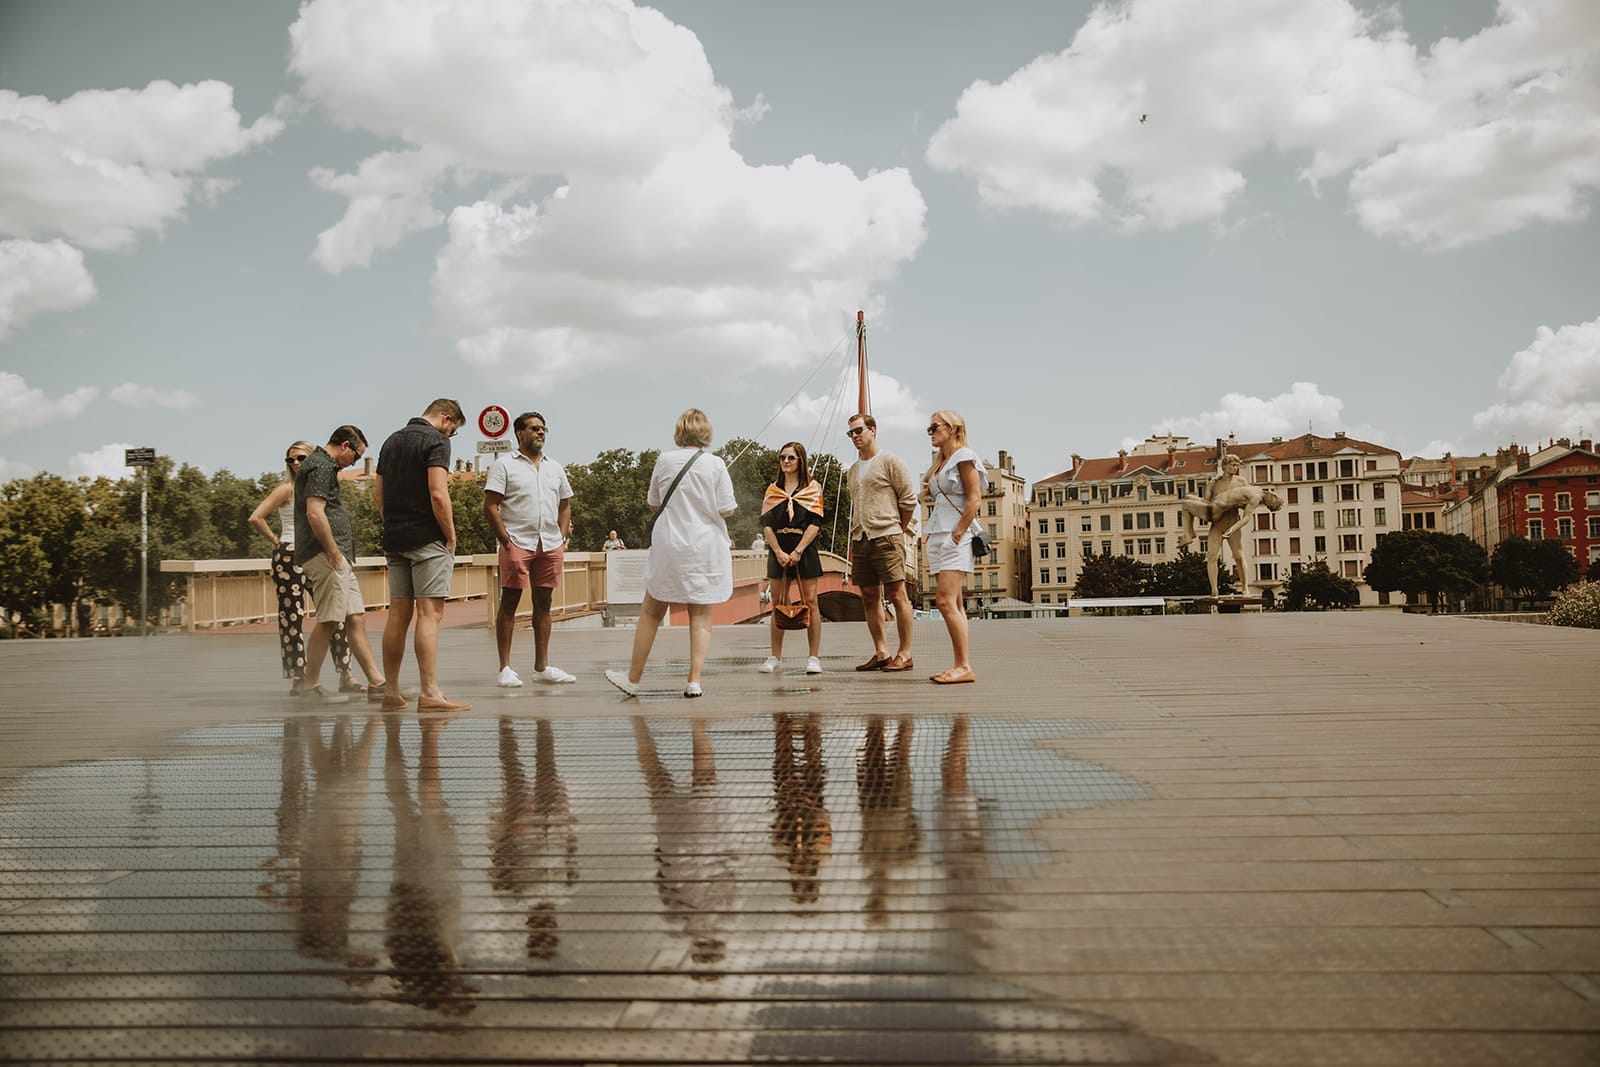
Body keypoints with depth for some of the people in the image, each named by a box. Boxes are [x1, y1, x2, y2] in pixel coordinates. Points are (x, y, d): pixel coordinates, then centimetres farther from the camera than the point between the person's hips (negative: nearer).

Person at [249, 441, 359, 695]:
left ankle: (346, 676, 3)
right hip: (290, 557, -6)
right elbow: (256, 518, -12)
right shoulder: (287, 488, -5)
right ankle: (298, 680, 3)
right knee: (292, 619, -2)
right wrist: (276, 540, -2)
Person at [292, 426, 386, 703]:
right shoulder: (321, 466, -11)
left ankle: (376, 682, 11)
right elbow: (314, 513, -21)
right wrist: (333, 552, -17)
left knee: (356, 618, 9)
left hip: (337, 555, 11)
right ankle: (310, 685, 3)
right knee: (329, 621, -6)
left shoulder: (322, 464, 22)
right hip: (324, 554, -11)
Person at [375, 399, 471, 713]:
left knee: (398, 614, 9)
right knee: (430, 613, -9)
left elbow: (377, 493, 19)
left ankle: (391, 693, 12)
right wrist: (451, 535, -9)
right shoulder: (436, 441, -8)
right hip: (428, 539, -8)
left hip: (395, 540, 8)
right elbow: (438, 494, -18)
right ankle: (430, 693, -11)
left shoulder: (391, 441, 18)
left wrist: (392, 526, 17)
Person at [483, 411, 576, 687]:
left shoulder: (555, 468, 17)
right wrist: (506, 541, -11)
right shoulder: (504, 466, 1)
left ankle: (542, 666, 15)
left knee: (543, 604, 9)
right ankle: (505, 669, 1)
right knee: (509, 603, -3)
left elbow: (565, 505, 21)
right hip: (517, 544, -5)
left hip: (550, 546, 5)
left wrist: (563, 537, 8)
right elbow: (490, 507, -5)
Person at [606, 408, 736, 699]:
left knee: (651, 612, 11)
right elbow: (726, 509, -7)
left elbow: (653, 503, 7)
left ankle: (633, 678, 18)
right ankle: (694, 681, 2)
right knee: (701, 615, 7)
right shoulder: (715, 464, -7)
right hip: (706, 548, -1)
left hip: (669, 546, 1)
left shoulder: (664, 461, -2)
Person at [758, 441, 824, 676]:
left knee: (810, 601, -5)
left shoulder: (812, 489, 5)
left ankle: (814, 658, -2)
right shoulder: (772, 490, 13)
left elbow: (815, 524, -4)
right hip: (778, 550, 3)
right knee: (778, 604, 3)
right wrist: (779, 552, -9)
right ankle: (775, 658, 6)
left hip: (804, 549, -3)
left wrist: (798, 551, -13)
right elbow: (766, 524, 5)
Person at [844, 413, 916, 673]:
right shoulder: (854, 469, 19)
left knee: (897, 595, -6)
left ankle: (904, 654, -4)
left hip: (886, 537, -7)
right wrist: (852, 543, 18)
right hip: (860, 541, 8)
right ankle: (881, 653, 12)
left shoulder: (889, 461, -2)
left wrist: (896, 530, 1)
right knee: (869, 597, 6)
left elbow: (909, 499, -3)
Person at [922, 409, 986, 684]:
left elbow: (974, 499, -12)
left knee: (946, 601, -17)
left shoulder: (964, 456, -5)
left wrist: (956, 535, -17)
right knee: (954, 604, 5)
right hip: (938, 536, 9)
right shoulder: (940, 463, 21)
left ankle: (964, 667, -15)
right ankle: (959, 666, 5)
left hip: (955, 538, -9)